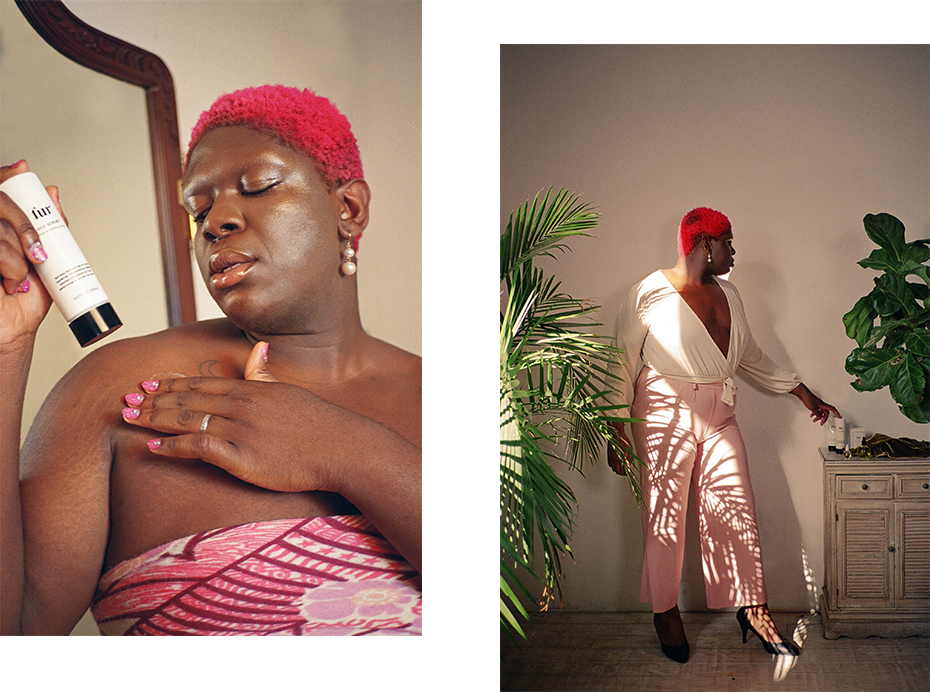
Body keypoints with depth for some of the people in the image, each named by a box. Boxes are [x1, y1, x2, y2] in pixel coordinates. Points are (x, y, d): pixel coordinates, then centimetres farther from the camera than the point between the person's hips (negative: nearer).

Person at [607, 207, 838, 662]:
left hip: (719, 419, 5)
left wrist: (804, 394, 22)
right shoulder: (651, 294, -7)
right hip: (665, 415, -5)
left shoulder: (727, 293, 12)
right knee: (664, 518, 2)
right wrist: (617, 432, -8)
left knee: (737, 512, 3)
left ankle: (754, 610, 15)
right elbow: (622, 365, -5)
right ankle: (665, 612, 18)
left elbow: (751, 357, 22)